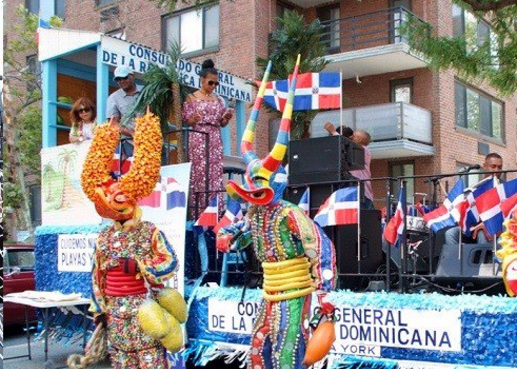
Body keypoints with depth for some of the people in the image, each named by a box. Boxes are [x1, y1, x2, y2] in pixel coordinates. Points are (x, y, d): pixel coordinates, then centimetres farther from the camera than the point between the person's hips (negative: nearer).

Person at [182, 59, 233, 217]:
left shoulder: (218, 99, 14)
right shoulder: (191, 98, 3)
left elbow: (222, 123, 16)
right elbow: (187, 120, 0)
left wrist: (227, 118, -5)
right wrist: (194, 119, -21)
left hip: (215, 140, 4)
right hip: (199, 140, -4)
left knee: (216, 176, 0)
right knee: (199, 174, -8)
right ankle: (198, 213, -6)